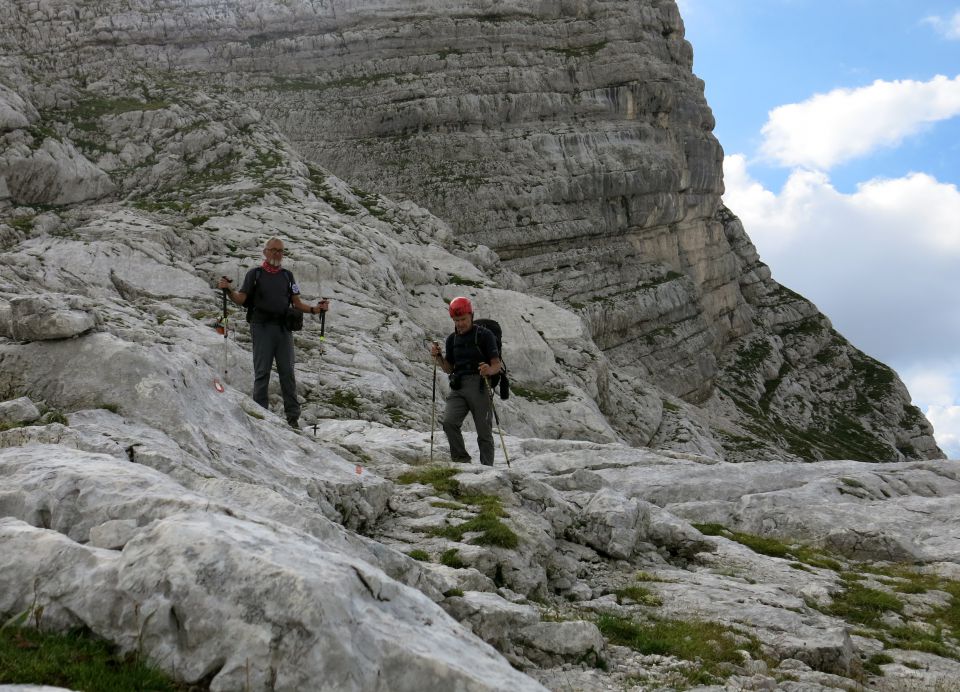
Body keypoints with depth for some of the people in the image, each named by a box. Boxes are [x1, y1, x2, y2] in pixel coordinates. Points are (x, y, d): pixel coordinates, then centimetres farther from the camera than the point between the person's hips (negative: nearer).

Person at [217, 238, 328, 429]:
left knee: (287, 372, 0)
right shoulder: (255, 274, 8)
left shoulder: (287, 275, 16)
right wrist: (228, 290, -18)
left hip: (284, 328, 2)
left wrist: (315, 309, -3)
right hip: (262, 327, -2)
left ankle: (293, 416, 2)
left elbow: (297, 303, 14)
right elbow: (240, 299, 2)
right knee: (262, 372, -2)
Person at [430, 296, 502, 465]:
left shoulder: (484, 335, 0)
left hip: (479, 386, -4)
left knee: (484, 431, -1)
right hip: (457, 388, 4)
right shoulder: (452, 339, 16)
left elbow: (497, 364, -3)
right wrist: (437, 357, 1)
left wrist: (489, 370, -26)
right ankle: (461, 461, -6)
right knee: (449, 422, -19)